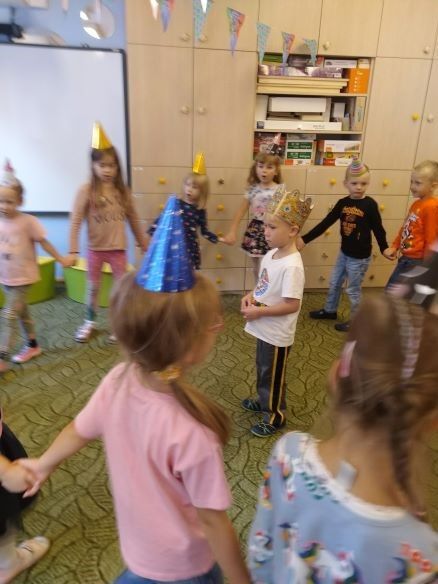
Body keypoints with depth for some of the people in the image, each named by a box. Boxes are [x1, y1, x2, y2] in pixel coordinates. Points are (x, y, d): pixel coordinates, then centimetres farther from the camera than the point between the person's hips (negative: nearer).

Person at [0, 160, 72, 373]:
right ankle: (32, 345, 34)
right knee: (21, 313, 18)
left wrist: (61, 260, -3)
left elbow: (44, 242, -7)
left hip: (23, 278, -6)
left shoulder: (28, 222, -15)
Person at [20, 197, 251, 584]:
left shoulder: (117, 381, -22)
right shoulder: (192, 434, -39)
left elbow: (77, 432, -4)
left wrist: (42, 465, 16)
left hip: (138, 542, 5)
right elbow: (212, 522, -25)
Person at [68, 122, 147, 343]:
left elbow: (133, 219, 7)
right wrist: (73, 251, -19)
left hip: (118, 249, 2)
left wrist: (143, 243, 11)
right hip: (95, 249, -2)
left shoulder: (122, 190, -1)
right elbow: (75, 221, -13)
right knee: (93, 288, 13)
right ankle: (89, 322, 33)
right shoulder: (87, 190, -11)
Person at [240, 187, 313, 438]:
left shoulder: (292, 266, -27)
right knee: (263, 368, 28)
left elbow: (292, 305, -28)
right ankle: (264, 401, 51)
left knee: (274, 375, 12)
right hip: (265, 328, 9)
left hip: (277, 333, -9)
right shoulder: (271, 255, 0)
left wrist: (259, 311, -23)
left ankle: (276, 415, 33)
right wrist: (251, 296, -5)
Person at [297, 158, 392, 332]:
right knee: (334, 283, 20)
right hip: (344, 253, 6)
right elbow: (325, 223, -1)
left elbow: (378, 228, -7)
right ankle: (330, 310, 43)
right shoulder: (343, 203, -2)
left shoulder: (370, 204, -15)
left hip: (360, 257, -6)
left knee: (353, 290, 7)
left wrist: (384, 248, -9)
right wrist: (304, 239, -5)